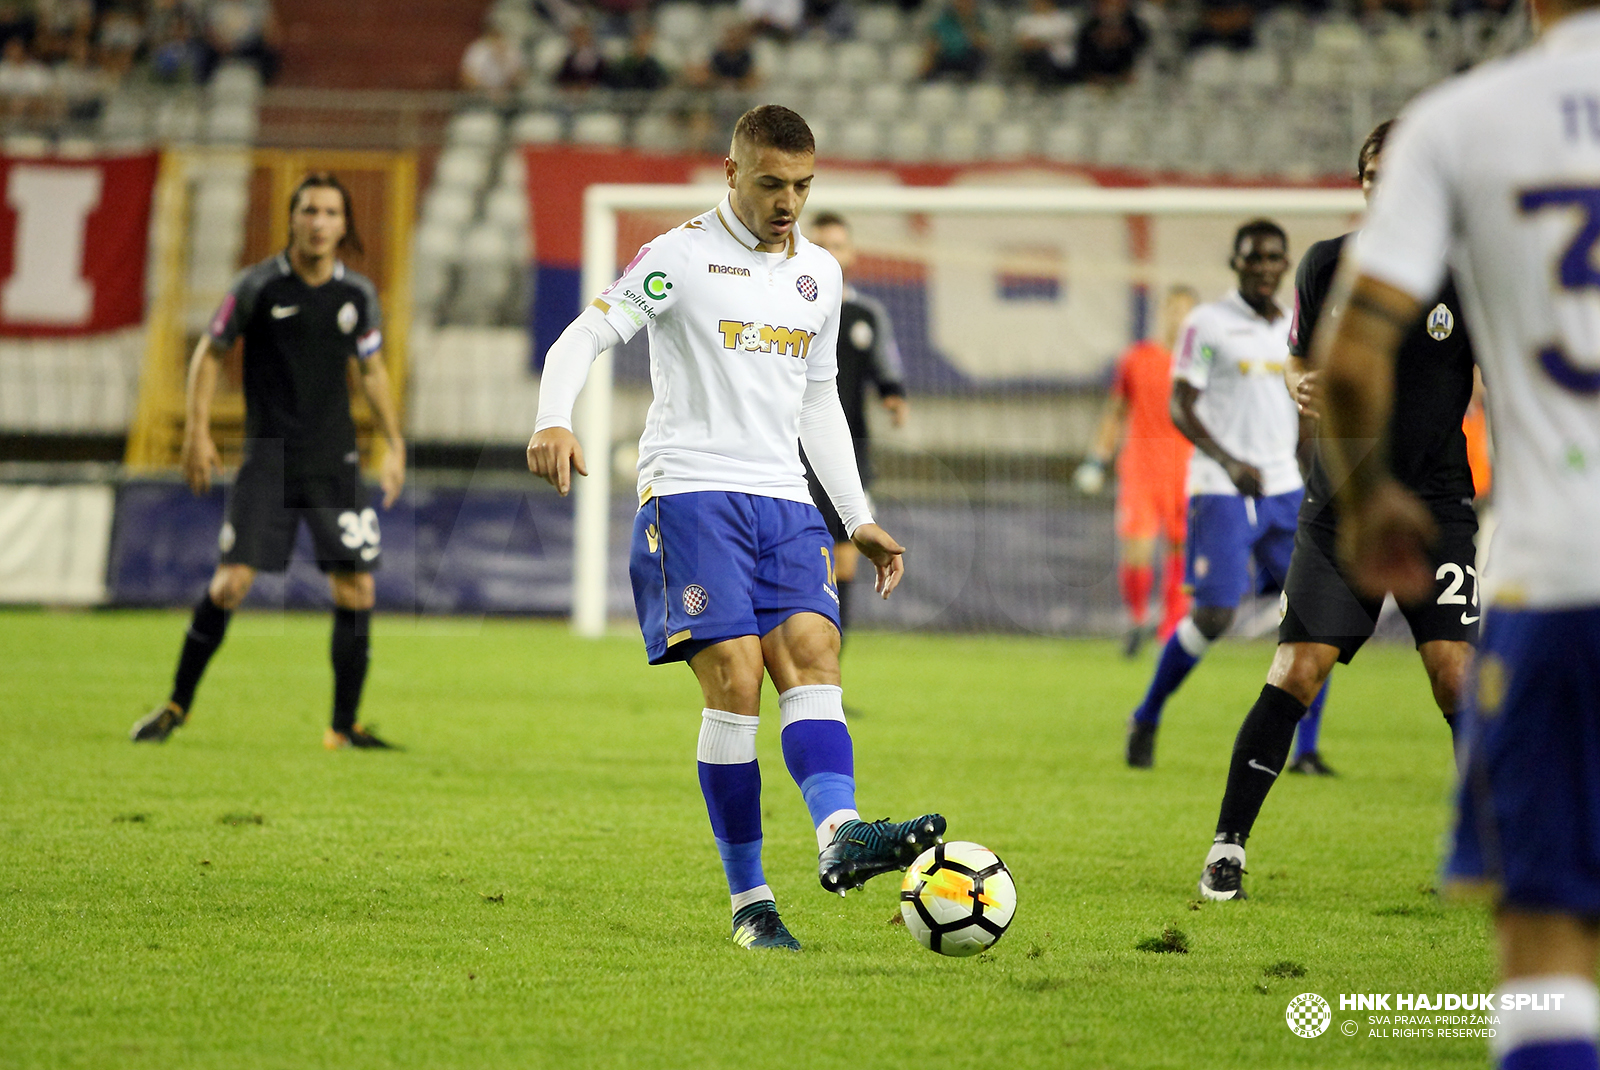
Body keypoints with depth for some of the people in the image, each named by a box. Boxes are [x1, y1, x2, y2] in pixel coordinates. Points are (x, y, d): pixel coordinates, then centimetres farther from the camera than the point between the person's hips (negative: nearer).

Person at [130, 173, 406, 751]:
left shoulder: (357, 295, 4)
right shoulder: (259, 286, -6)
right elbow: (210, 352, 4)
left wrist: (395, 445, 14)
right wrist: (197, 431, -4)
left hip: (335, 462, 3)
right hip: (267, 459, -3)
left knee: (355, 587, -4)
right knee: (231, 581, -11)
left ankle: (344, 728, 6)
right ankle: (178, 704, 6)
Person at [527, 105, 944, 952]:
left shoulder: (819, 273, 17)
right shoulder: (682, 257, -1)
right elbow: (583, 338, -6)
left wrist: (858, 518, 23)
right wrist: (552, 422, -26)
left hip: (783, 500, 6)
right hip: (691, 493, -6)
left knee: (812, 655, -17)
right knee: (734, 677, -15)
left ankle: (839, 835, -38)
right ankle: (748, 901, -10)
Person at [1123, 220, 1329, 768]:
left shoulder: (1295, 330, 13)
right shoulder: (1207, 323, -5)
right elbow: (1180, 407, -10)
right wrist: (1229, 462, -23)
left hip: (1284, 492, 6)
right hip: (1220, 492, -6)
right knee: (1213, 618, -11)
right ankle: (1145, 720, 12)